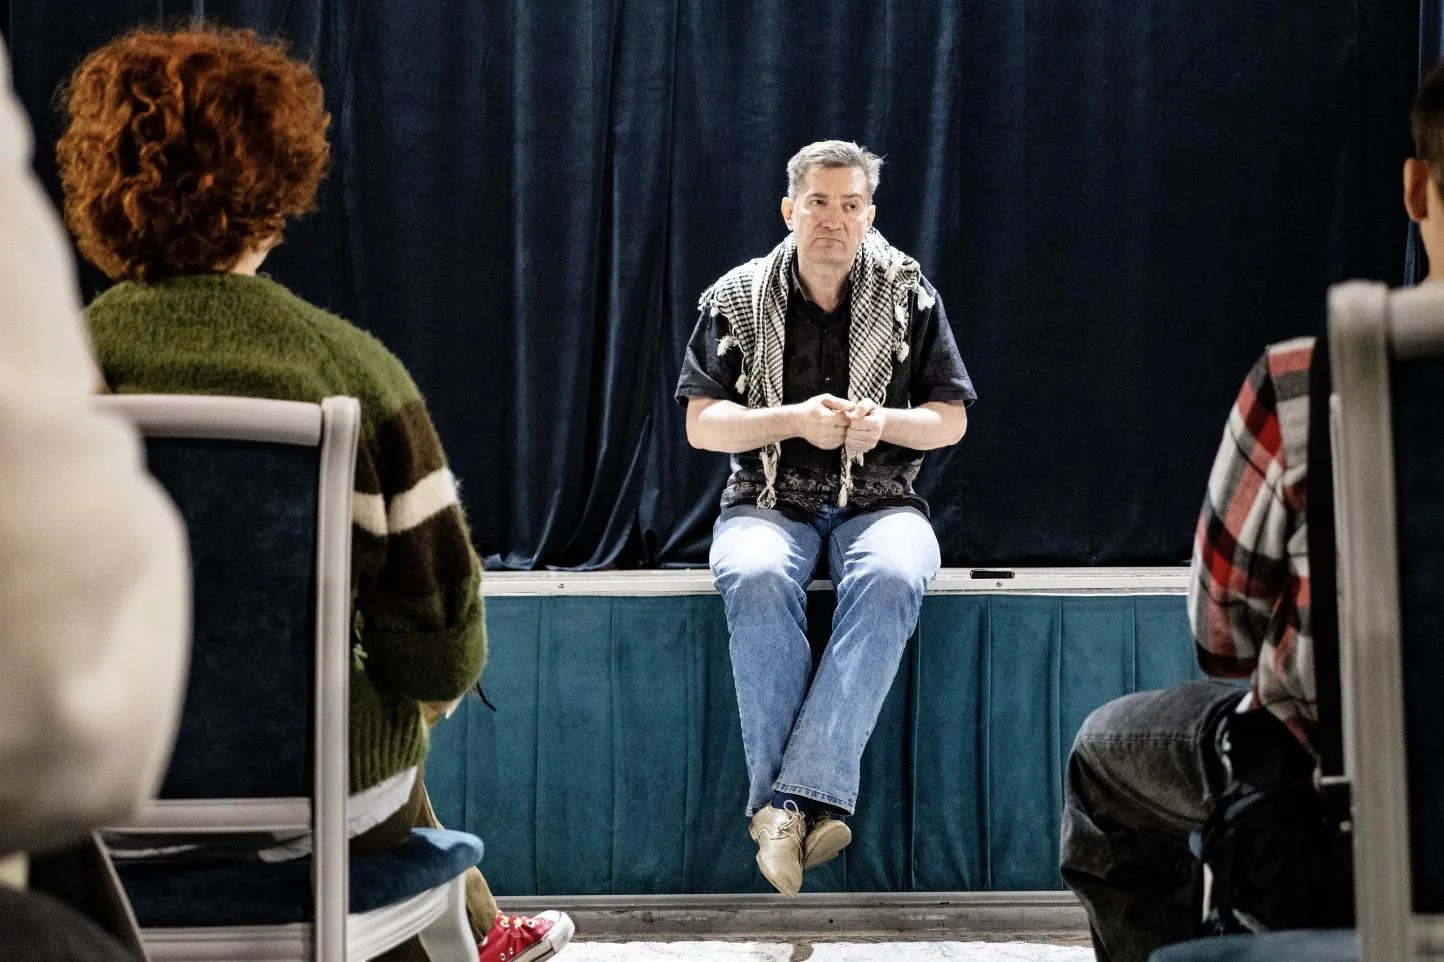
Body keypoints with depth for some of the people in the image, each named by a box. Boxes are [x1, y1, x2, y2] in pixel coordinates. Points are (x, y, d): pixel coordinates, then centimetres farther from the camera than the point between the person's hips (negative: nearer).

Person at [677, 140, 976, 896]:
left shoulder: (908, 295, 6)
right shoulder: (738, 300, 5)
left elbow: (951, 420, 8)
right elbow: (701, 425, 1)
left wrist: (884, 423, -13)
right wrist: (793, 420, -15)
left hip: (879, 501, 0)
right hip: (771, 500, 0)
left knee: (892, 580, -36)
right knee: (757, 581, -36)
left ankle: (793, 799, -40)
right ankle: (804, 804, -33)